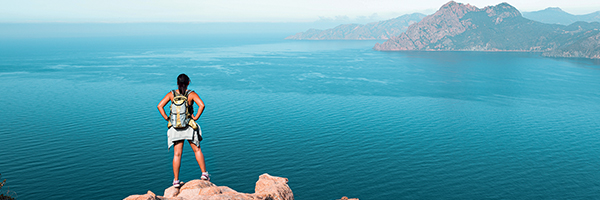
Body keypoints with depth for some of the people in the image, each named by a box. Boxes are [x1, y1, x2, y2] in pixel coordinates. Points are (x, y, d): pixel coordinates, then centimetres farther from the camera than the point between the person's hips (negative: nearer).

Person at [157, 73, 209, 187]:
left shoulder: (171, 94, 2)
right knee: (197, 150, 13)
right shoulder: (191, 94, -5)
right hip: (189, 126, -2)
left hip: (175, 127, 2)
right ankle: (204, 174, 12)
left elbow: (160, 106, -5)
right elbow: (201, 105, -19)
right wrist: (196, 118, -10)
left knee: (177, 154, 5)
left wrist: (167, 118, -1)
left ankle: (176, 181, 7)